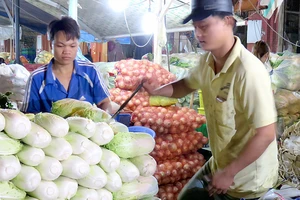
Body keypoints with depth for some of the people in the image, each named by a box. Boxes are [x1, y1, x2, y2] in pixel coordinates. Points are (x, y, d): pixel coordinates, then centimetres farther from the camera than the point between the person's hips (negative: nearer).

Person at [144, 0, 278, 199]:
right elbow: (187, 85, 14)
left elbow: (265, 134, -28)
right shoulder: (207, 61, -6)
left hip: (247, 178, -7)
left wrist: (229, 173, -20)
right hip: (219, 163, 7)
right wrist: (157, 90, -6)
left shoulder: (248, 71, -31)